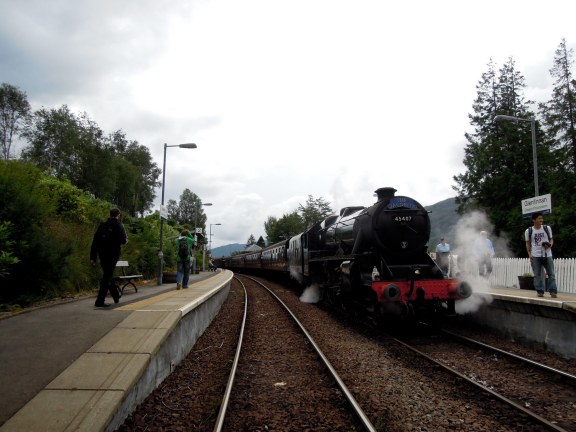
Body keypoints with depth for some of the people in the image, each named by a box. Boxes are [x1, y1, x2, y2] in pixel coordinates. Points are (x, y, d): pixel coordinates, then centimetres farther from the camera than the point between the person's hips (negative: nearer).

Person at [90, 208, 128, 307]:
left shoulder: (102, 225, 8)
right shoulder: (118, 225, -7)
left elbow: (94, 242, 5)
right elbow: (123, 240, -17)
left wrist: (93, 257, 7)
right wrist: (126, 238, 8)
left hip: (102, 254, 6)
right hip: (113, 254, -5)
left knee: (108, 275, 20)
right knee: (107, 277, -3)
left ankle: (116, 296, 33)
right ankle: (99, 301, -8)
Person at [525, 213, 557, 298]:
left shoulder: (547, 228, 5)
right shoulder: (528, 231, 1)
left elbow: (551, 239, 13)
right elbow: (528, 243, 6)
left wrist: (550, 245, -10)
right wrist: (530, 254, -3)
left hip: (547, 255, 1)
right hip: (535, 256, -1)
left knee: (551, 274, 1)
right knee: (537, 275, 2)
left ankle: (553, 291, 6)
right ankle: (540, 291, 8)